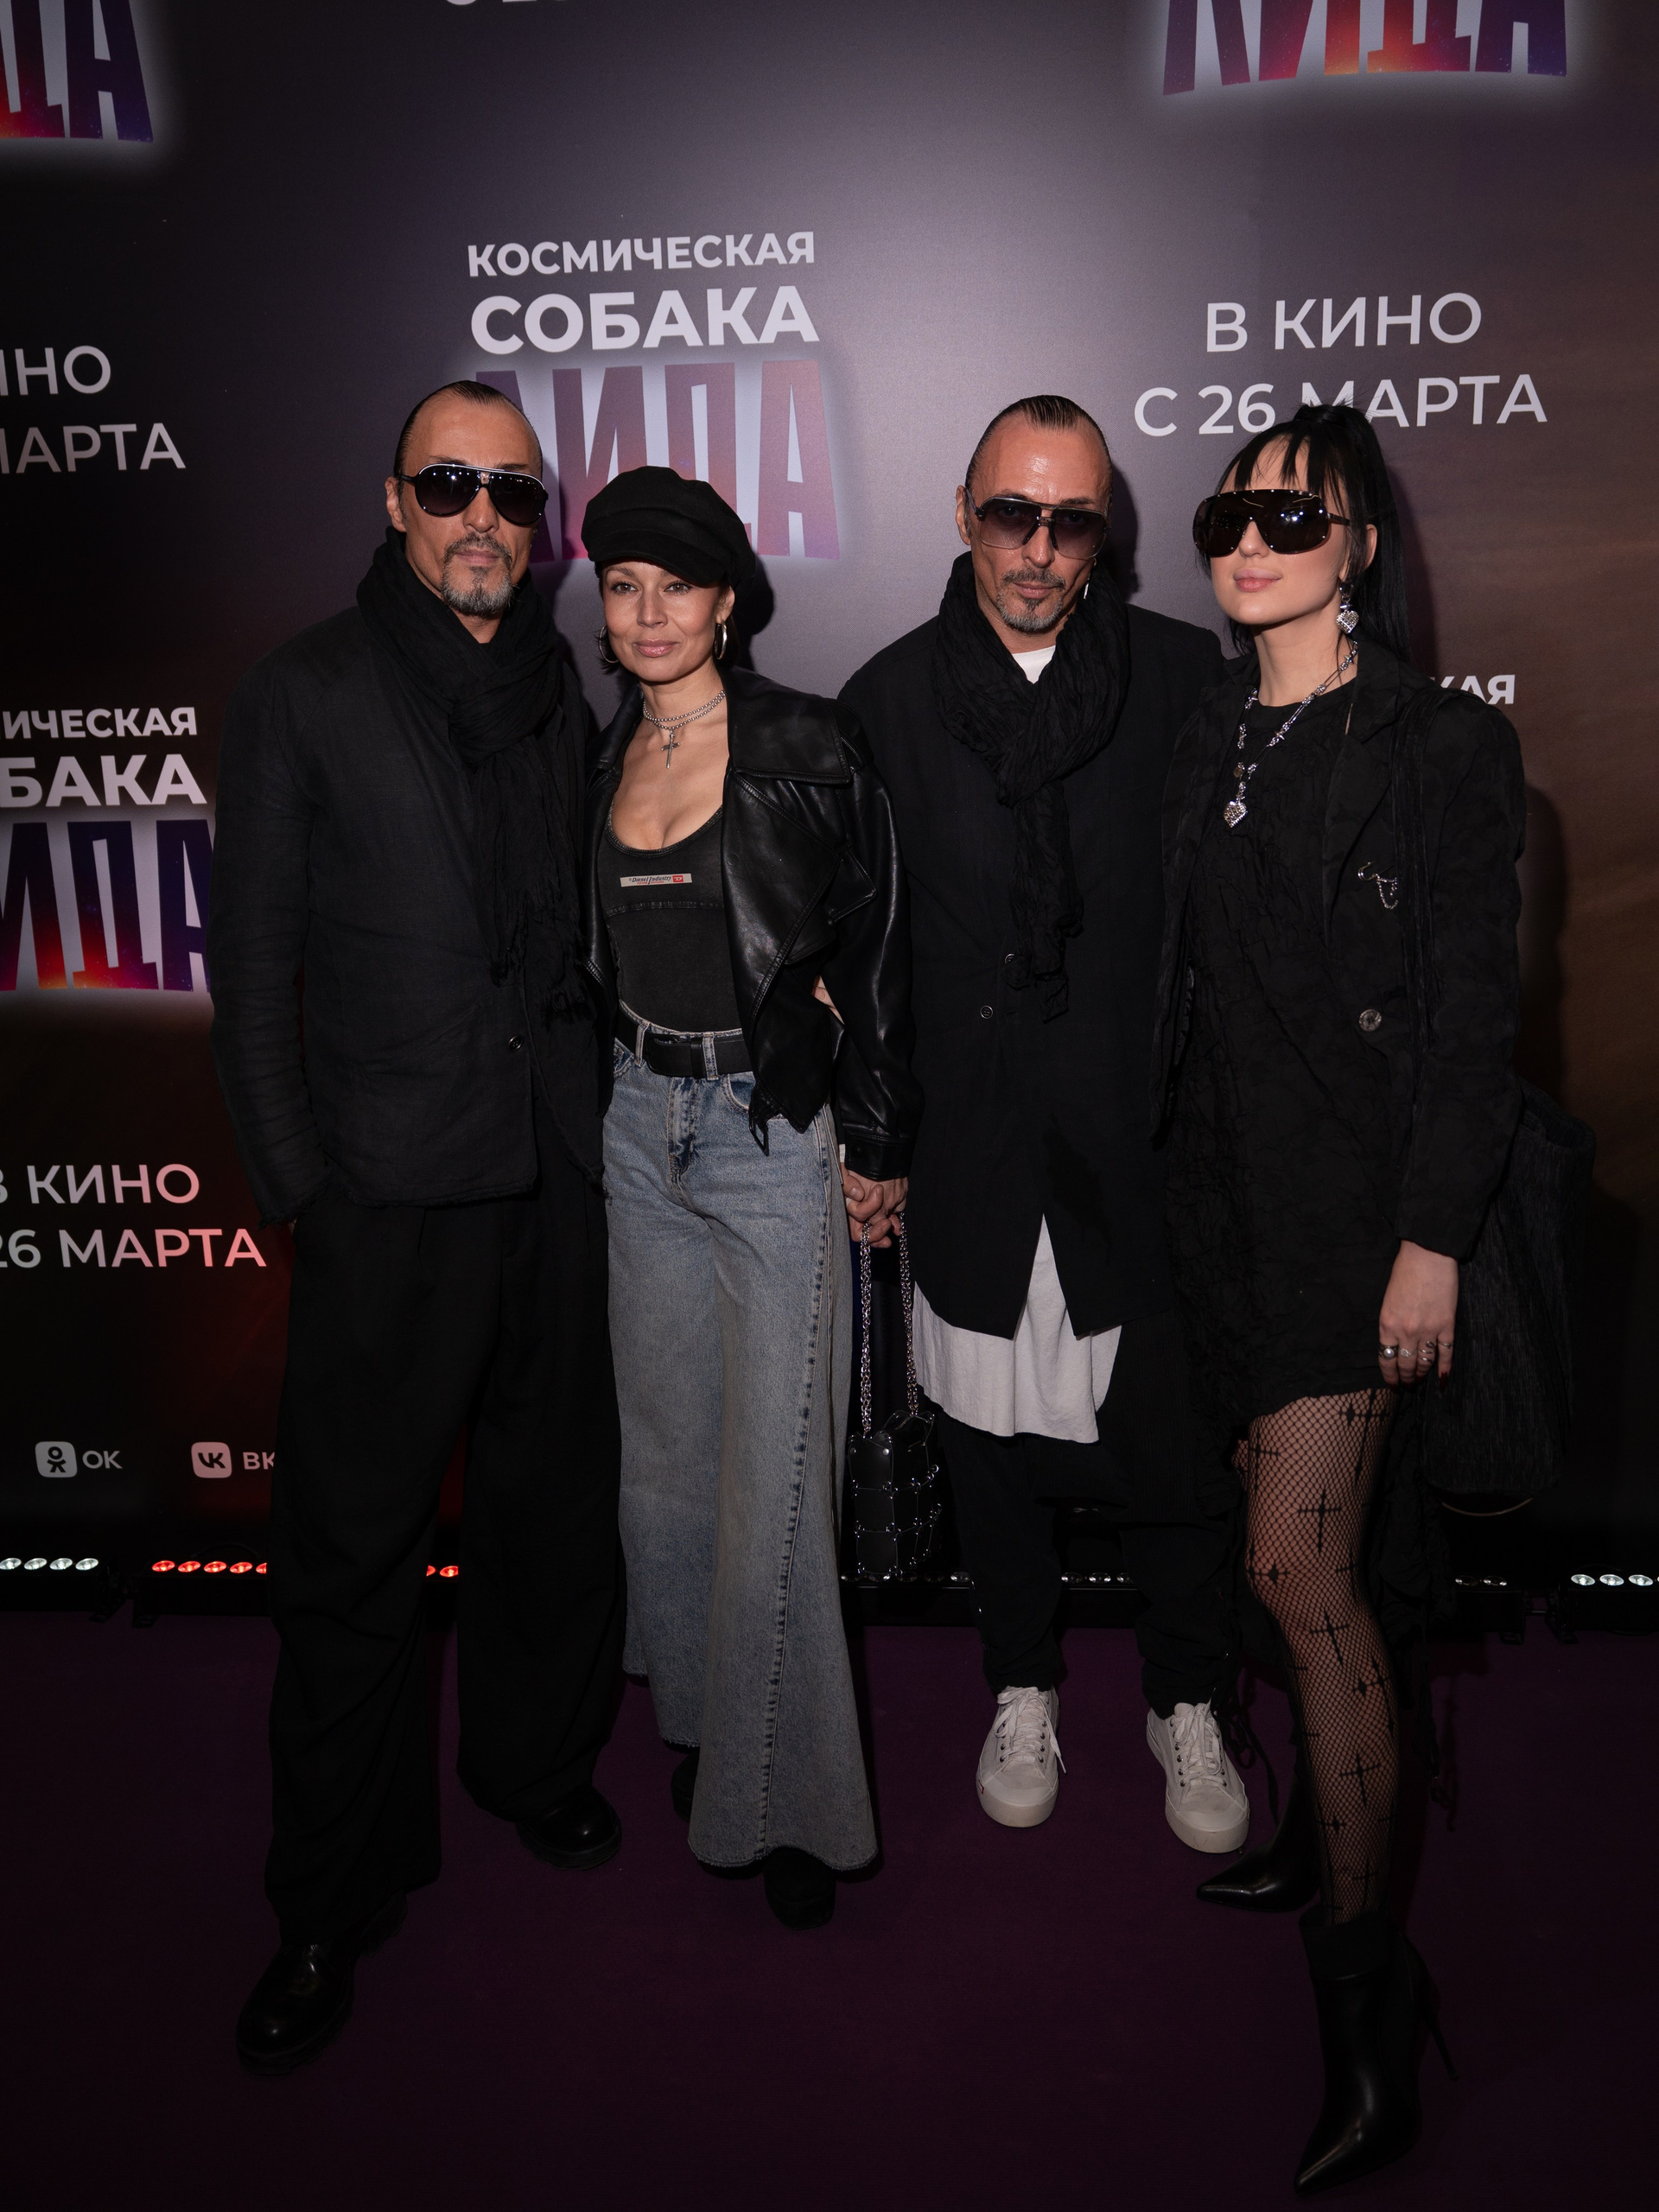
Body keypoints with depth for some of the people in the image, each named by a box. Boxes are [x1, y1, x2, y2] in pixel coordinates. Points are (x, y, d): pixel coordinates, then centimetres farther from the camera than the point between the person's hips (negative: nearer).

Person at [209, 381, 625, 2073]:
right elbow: (254, 969, -1)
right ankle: (333, 1902, 19)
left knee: (557, 1497, 15)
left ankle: (536, 1762, 39)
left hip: (562, 1175, 4)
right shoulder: (302, 698, 0)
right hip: (389, 1191, -4)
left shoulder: (567, 698, 12)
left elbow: (592, 934, 13)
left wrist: (608, 1125, 6)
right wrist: (298, 1185, -6)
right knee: (354, 1549, 2)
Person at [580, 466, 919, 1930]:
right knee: (667, 1451, 14)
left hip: (780, 1135, -5)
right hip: (642, 1125, 6)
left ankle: (791, 1796, 14)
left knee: (772, 1478, -3)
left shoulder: (807, 748, -8)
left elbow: (877, 947, -7)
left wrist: (878, 1145, -8)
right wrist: (601, 1096, 12)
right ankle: (697, 1724, 34)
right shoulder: (604, 757, 8)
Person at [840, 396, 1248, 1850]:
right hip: (973, 1140, 1)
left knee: (1176, 1437, 7)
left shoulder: (1185, 676, -1)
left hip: (1145, 1129, -1)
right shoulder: (889, 697, 2)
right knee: (992, 1433, 14)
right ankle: (1024, 1691, 36)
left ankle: (1189, 1704, 30)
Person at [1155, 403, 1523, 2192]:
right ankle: (1325, 1830, 35)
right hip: (1225, 1189, 6)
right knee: (1308, 1556, 15)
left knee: (1299, 1566, -12)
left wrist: (1433, 1236, -14)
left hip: (1356, 1200, -6)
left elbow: (1475, 1014, -9)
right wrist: (1168, 1174, 12)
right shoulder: (1204, 744, 13)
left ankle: (1363, 1973, 0)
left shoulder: (1443, 748, -5)